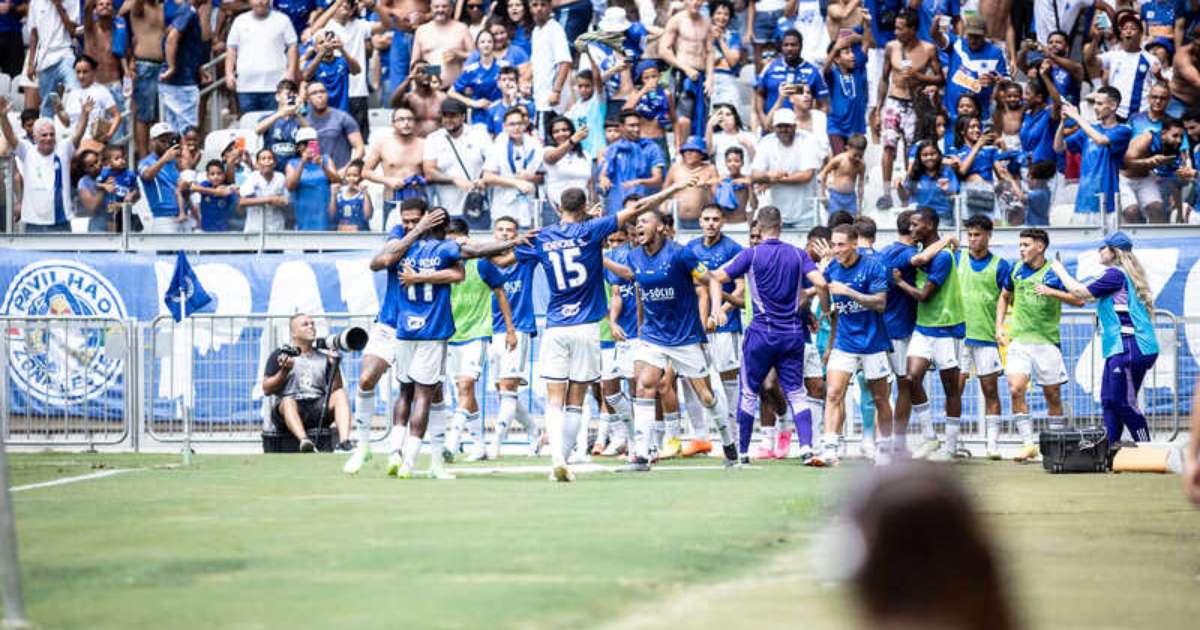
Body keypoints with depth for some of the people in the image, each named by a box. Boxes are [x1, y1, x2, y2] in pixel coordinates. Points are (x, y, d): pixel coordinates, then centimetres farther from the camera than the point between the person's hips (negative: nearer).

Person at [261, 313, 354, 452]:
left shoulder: (323, 357, 22)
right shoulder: (280, 355, 15)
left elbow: (335, 390, 13)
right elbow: (266, 390, 6)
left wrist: (335, 367, -2)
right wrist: (284, 371, -7)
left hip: (318, 409, 3)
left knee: (341, 394, -23)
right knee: (288, 401, -36)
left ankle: (344, 442, -44)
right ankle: (304, 441, -64)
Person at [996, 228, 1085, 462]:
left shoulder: (1054, 273, -6)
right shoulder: (1016, 269, 7)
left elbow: (1079, 300, -13)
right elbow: (1004, 297, 22)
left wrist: (1052, 292, -24)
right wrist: (999, 327, 12)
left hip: (1047, 341, -3)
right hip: (1019, 340, 3)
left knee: (1052, 394, 5)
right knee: (1016, 389, -14)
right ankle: (1028, 444, -10)